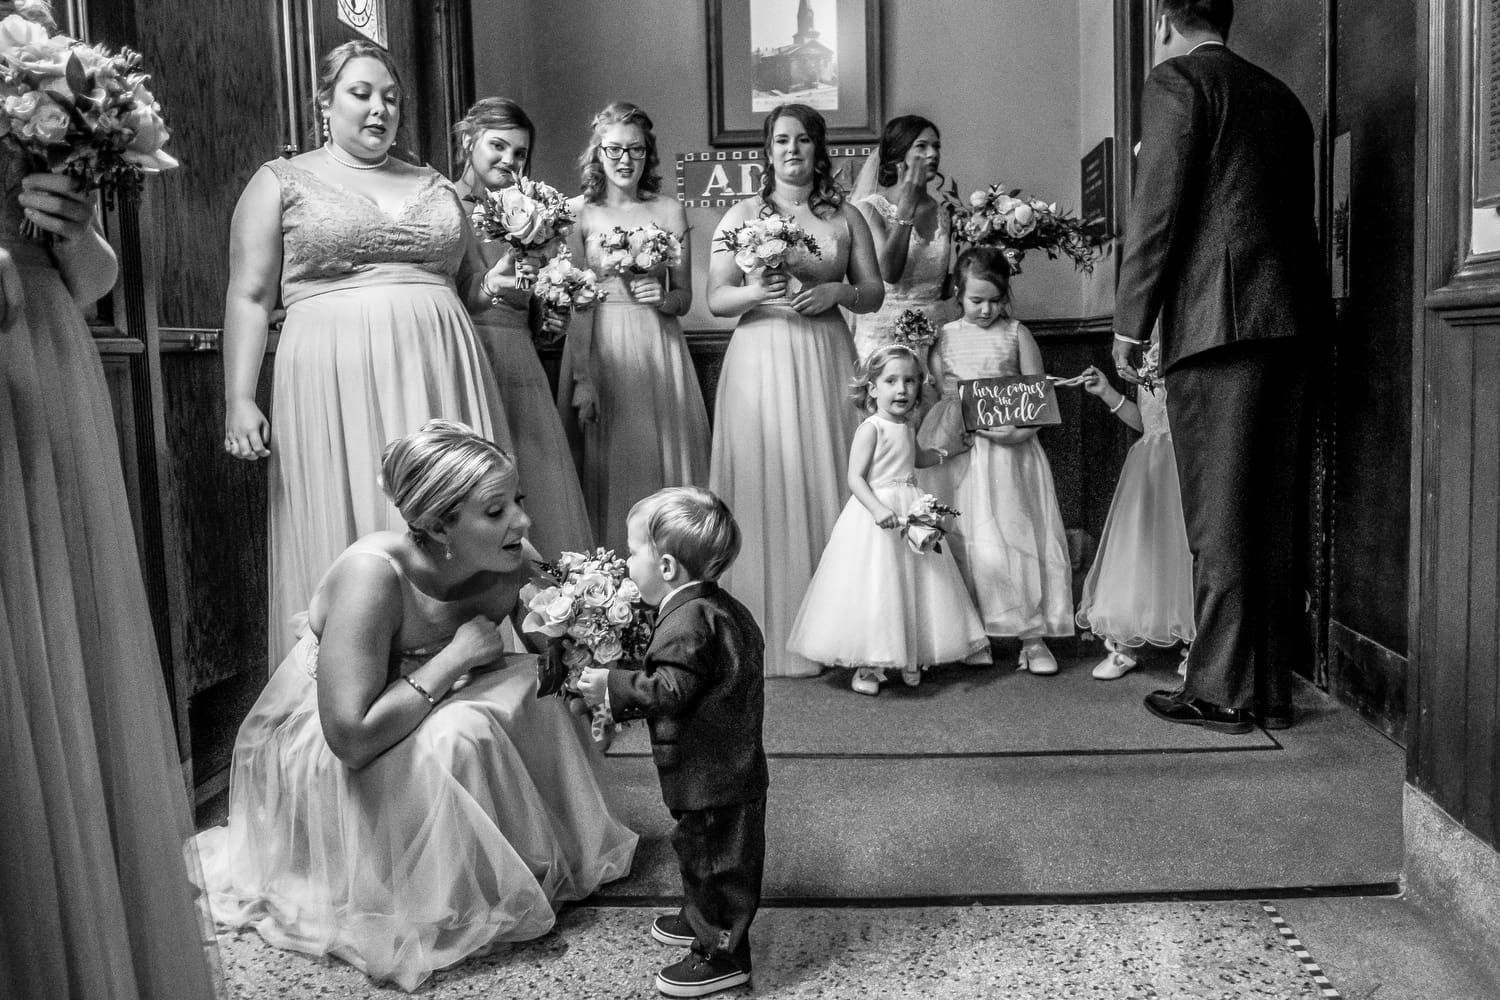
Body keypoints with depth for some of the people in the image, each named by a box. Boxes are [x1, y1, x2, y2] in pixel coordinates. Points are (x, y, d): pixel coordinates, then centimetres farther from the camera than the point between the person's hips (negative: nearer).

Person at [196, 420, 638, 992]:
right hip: (311, 753, -6)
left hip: (406, 720, 7)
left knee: (537, 692, -13)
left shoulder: (514, 563, -16)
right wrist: (457, 657, -32)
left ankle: (549, 860, 5)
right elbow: (352, 737, -39)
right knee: (459, 737, -31)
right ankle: (467, 904, -7)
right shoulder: (373, 575, -34)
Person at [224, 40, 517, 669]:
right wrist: (238, 400, -6)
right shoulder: (281, 182, 8)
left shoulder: (437, 186, 18)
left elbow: (468, 281, 29)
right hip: (335, 386, -3)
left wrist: (494, 284, 8)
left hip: (439, 380, 3)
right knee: (348, 539, -2)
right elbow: (249, 297, 3)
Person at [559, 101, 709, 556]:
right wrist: (581, 378, -12)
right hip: (598, 349, -2)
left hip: (658, 349, 2)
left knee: (665, 463, 3)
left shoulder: (670, 210, 9)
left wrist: (663, 298, -11)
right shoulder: (578, 211, 2)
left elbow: (684, 297, 12)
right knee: (607, 465, 1)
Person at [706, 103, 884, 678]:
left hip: (825, 362, 1)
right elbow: (716, 299, 2)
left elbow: (874, 293, 10)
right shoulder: (742, 216, 8)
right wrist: (756, 292, -17)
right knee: (764, 489, -4)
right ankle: (765, 634, 5)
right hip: (760, 363, -1)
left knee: (825, 484, 0)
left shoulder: (845, 217, 12)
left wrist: (835, 291, -9)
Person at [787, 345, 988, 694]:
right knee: (875, 589, -7)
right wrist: (877, 508, -31)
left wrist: (946, 452, 30)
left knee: (914, 586, 11)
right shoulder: (870, 428, -13)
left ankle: (910, 659, 23)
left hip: (910, 511, 8)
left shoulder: (906, 427, 11)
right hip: (875, 512, -8)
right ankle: (867, 666, 3)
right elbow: (855, 477, -19)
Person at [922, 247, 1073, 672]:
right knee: (963, 538, 0)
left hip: (1008, 449, -1)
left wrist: (1020, 430, -15)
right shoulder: (943, 337, 8)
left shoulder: (1016, 334, 4)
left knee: (1019, 535, -3)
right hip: (958, 448, 1)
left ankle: (1032, 636, 3)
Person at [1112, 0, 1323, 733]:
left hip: (1218, 316, -7)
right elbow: (1298, 212, 21)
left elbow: (1157, 209, -9)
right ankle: (1271, 687, 17)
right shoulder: (1280, 96, 22)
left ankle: (1221, 692, 1)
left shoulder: (1175, 81, 0)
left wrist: (1130, 323, -5)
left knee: (1219, 514, -4)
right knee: (1274, 510, 10)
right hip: (1290, 316, 7)